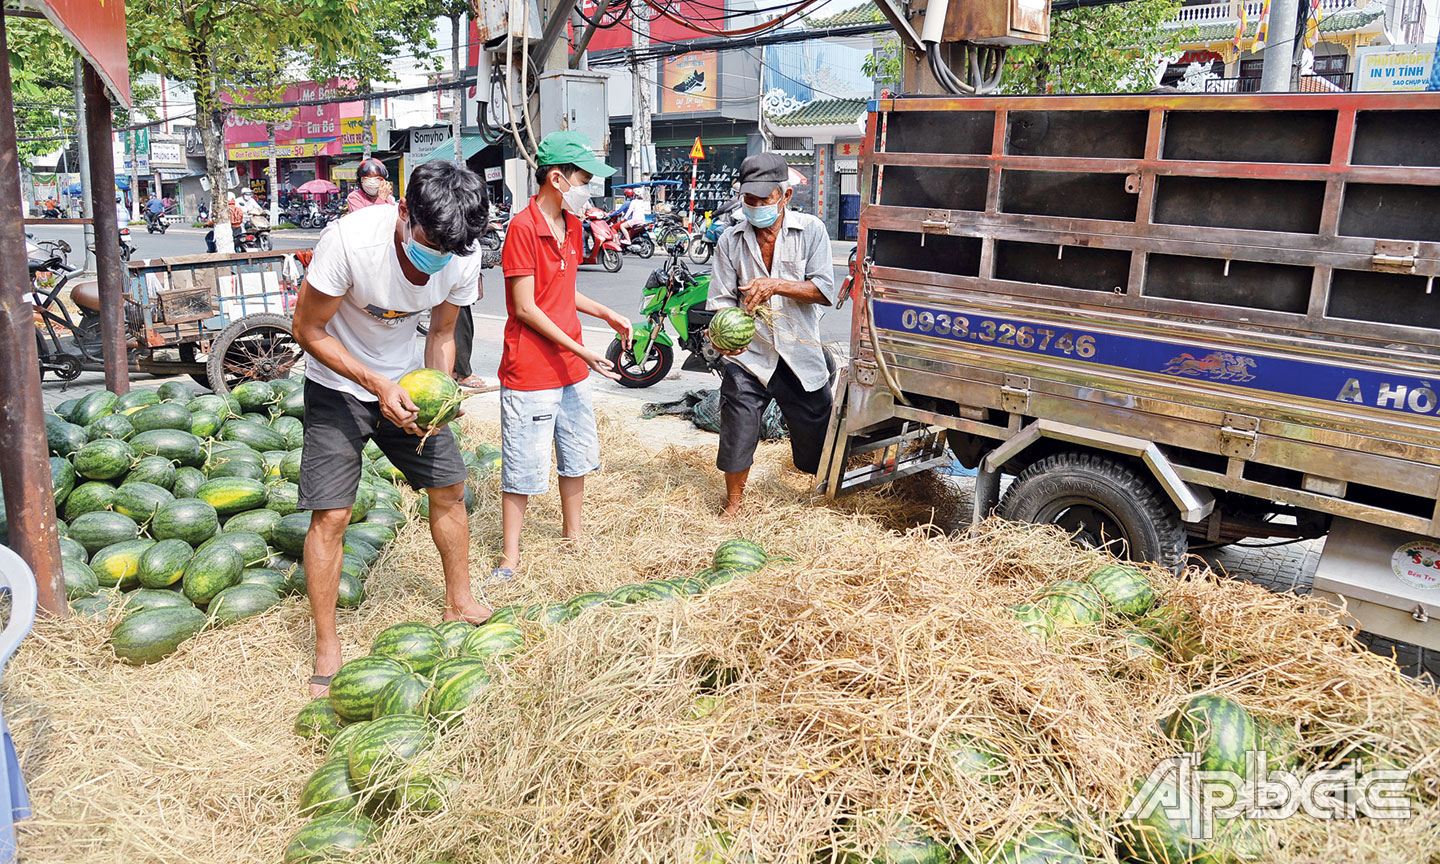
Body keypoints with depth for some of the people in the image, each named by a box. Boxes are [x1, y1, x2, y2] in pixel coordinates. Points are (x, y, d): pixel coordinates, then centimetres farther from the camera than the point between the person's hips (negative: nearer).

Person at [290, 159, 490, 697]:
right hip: (338, 384, -4)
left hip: (407, 380, 4)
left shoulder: (463, 257, -18)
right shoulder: (349, 239, -31)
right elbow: (309, 331, -20)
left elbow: (441, 335, -1)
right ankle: (326, 649, 7)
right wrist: (378, 385, -29)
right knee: (330, 515, -8)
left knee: (450, 490, 7)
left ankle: (459, 604, 27)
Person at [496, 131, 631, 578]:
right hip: (529, 372, -8)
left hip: (571, 369, 9)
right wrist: (580, 350, -19)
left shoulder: (571, 224, 10)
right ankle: (510, 555, 17)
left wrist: (607, 314, 9)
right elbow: (525, 308, -18)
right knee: (524, 468, 2)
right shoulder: (522, 227, -16)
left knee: (578, 456, 18)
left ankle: (572, 537, 36)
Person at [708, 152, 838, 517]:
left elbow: (825, 291, -9)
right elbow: (722, 298, 0)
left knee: (816, 435, 8)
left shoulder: (810, 231, -1)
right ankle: (733, 502, 25)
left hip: (800, 354, 0)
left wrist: (776, 285, -22)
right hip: (747, 354, 1)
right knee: (737, 433, 1)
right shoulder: (731, 241, 4)